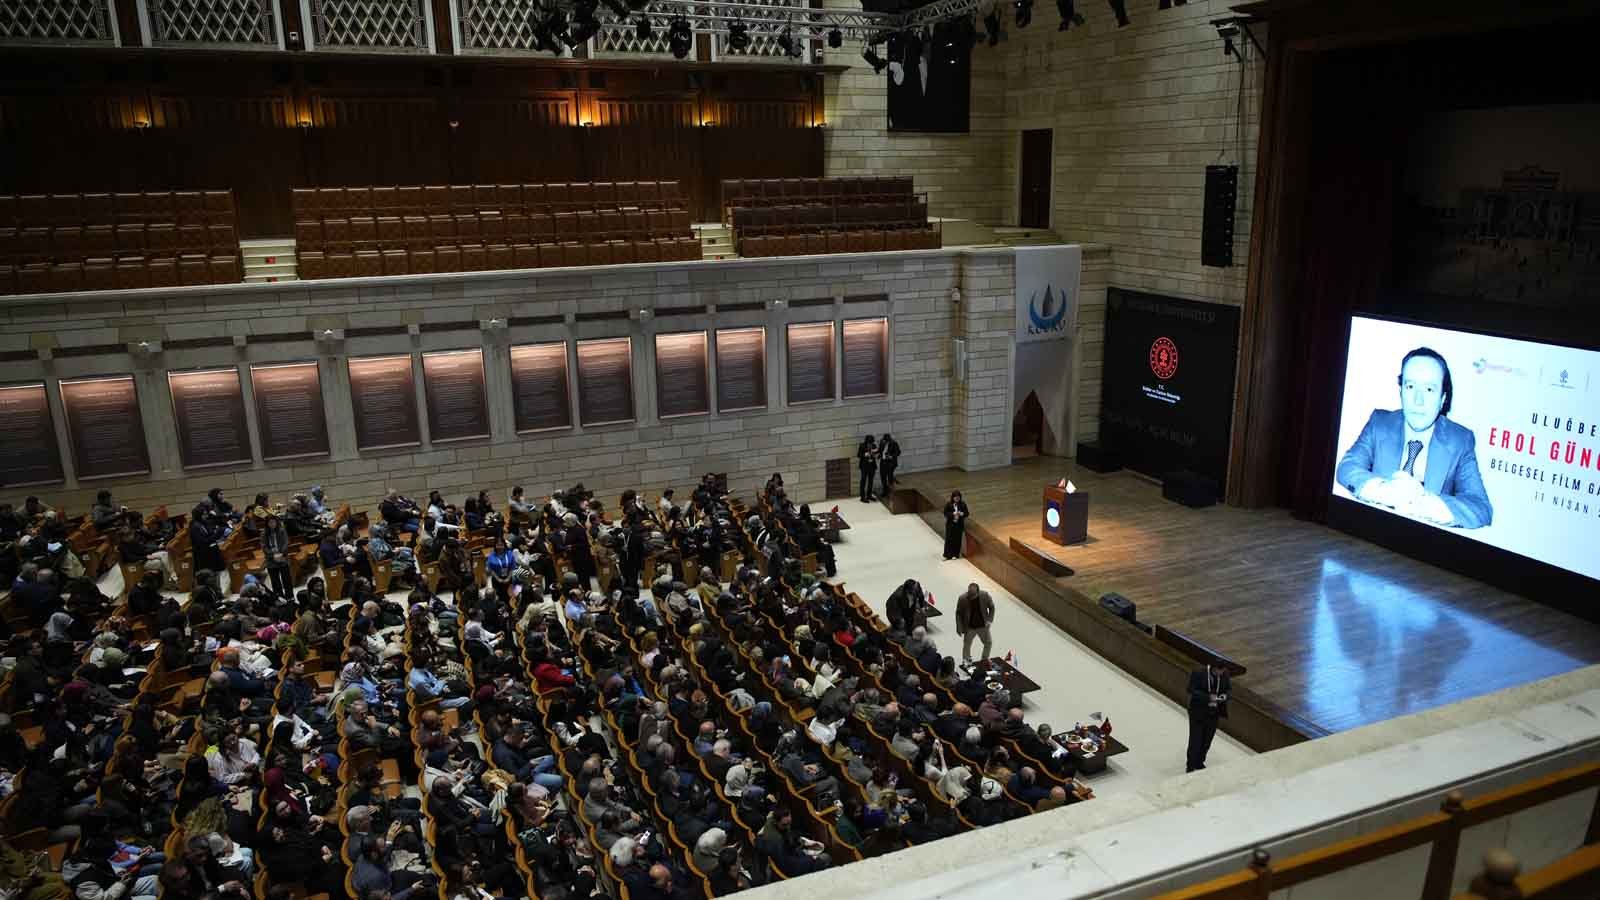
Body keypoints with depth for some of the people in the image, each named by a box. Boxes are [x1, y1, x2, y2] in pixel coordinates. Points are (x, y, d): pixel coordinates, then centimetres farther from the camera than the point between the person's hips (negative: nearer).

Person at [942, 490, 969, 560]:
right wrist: (953, 514, -21)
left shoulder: (963, 504, -2)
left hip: (959, 525, 1)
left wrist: (962, 514, -19)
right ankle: (948, 554, 9)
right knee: (949, 540, 1)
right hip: (950, 525, -1)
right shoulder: (948, 504, -6)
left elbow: (966, 513, 2)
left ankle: (955, 554, 16)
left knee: (958, 540, 5)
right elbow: (945, 513, -7)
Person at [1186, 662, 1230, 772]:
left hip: (1214, 712, 4)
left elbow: (1229, 688, 8)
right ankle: (1190, 765, 16)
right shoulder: (1198, 673, -18)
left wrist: (1225, 696, -14)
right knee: (1195, 739, 2)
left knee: (1207, 740, 14)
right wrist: (1208, 697, -26)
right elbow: (1191, 690, -17)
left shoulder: (1224, 675, -6)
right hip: (1198, 711, -4)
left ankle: (1199, 762, 33)